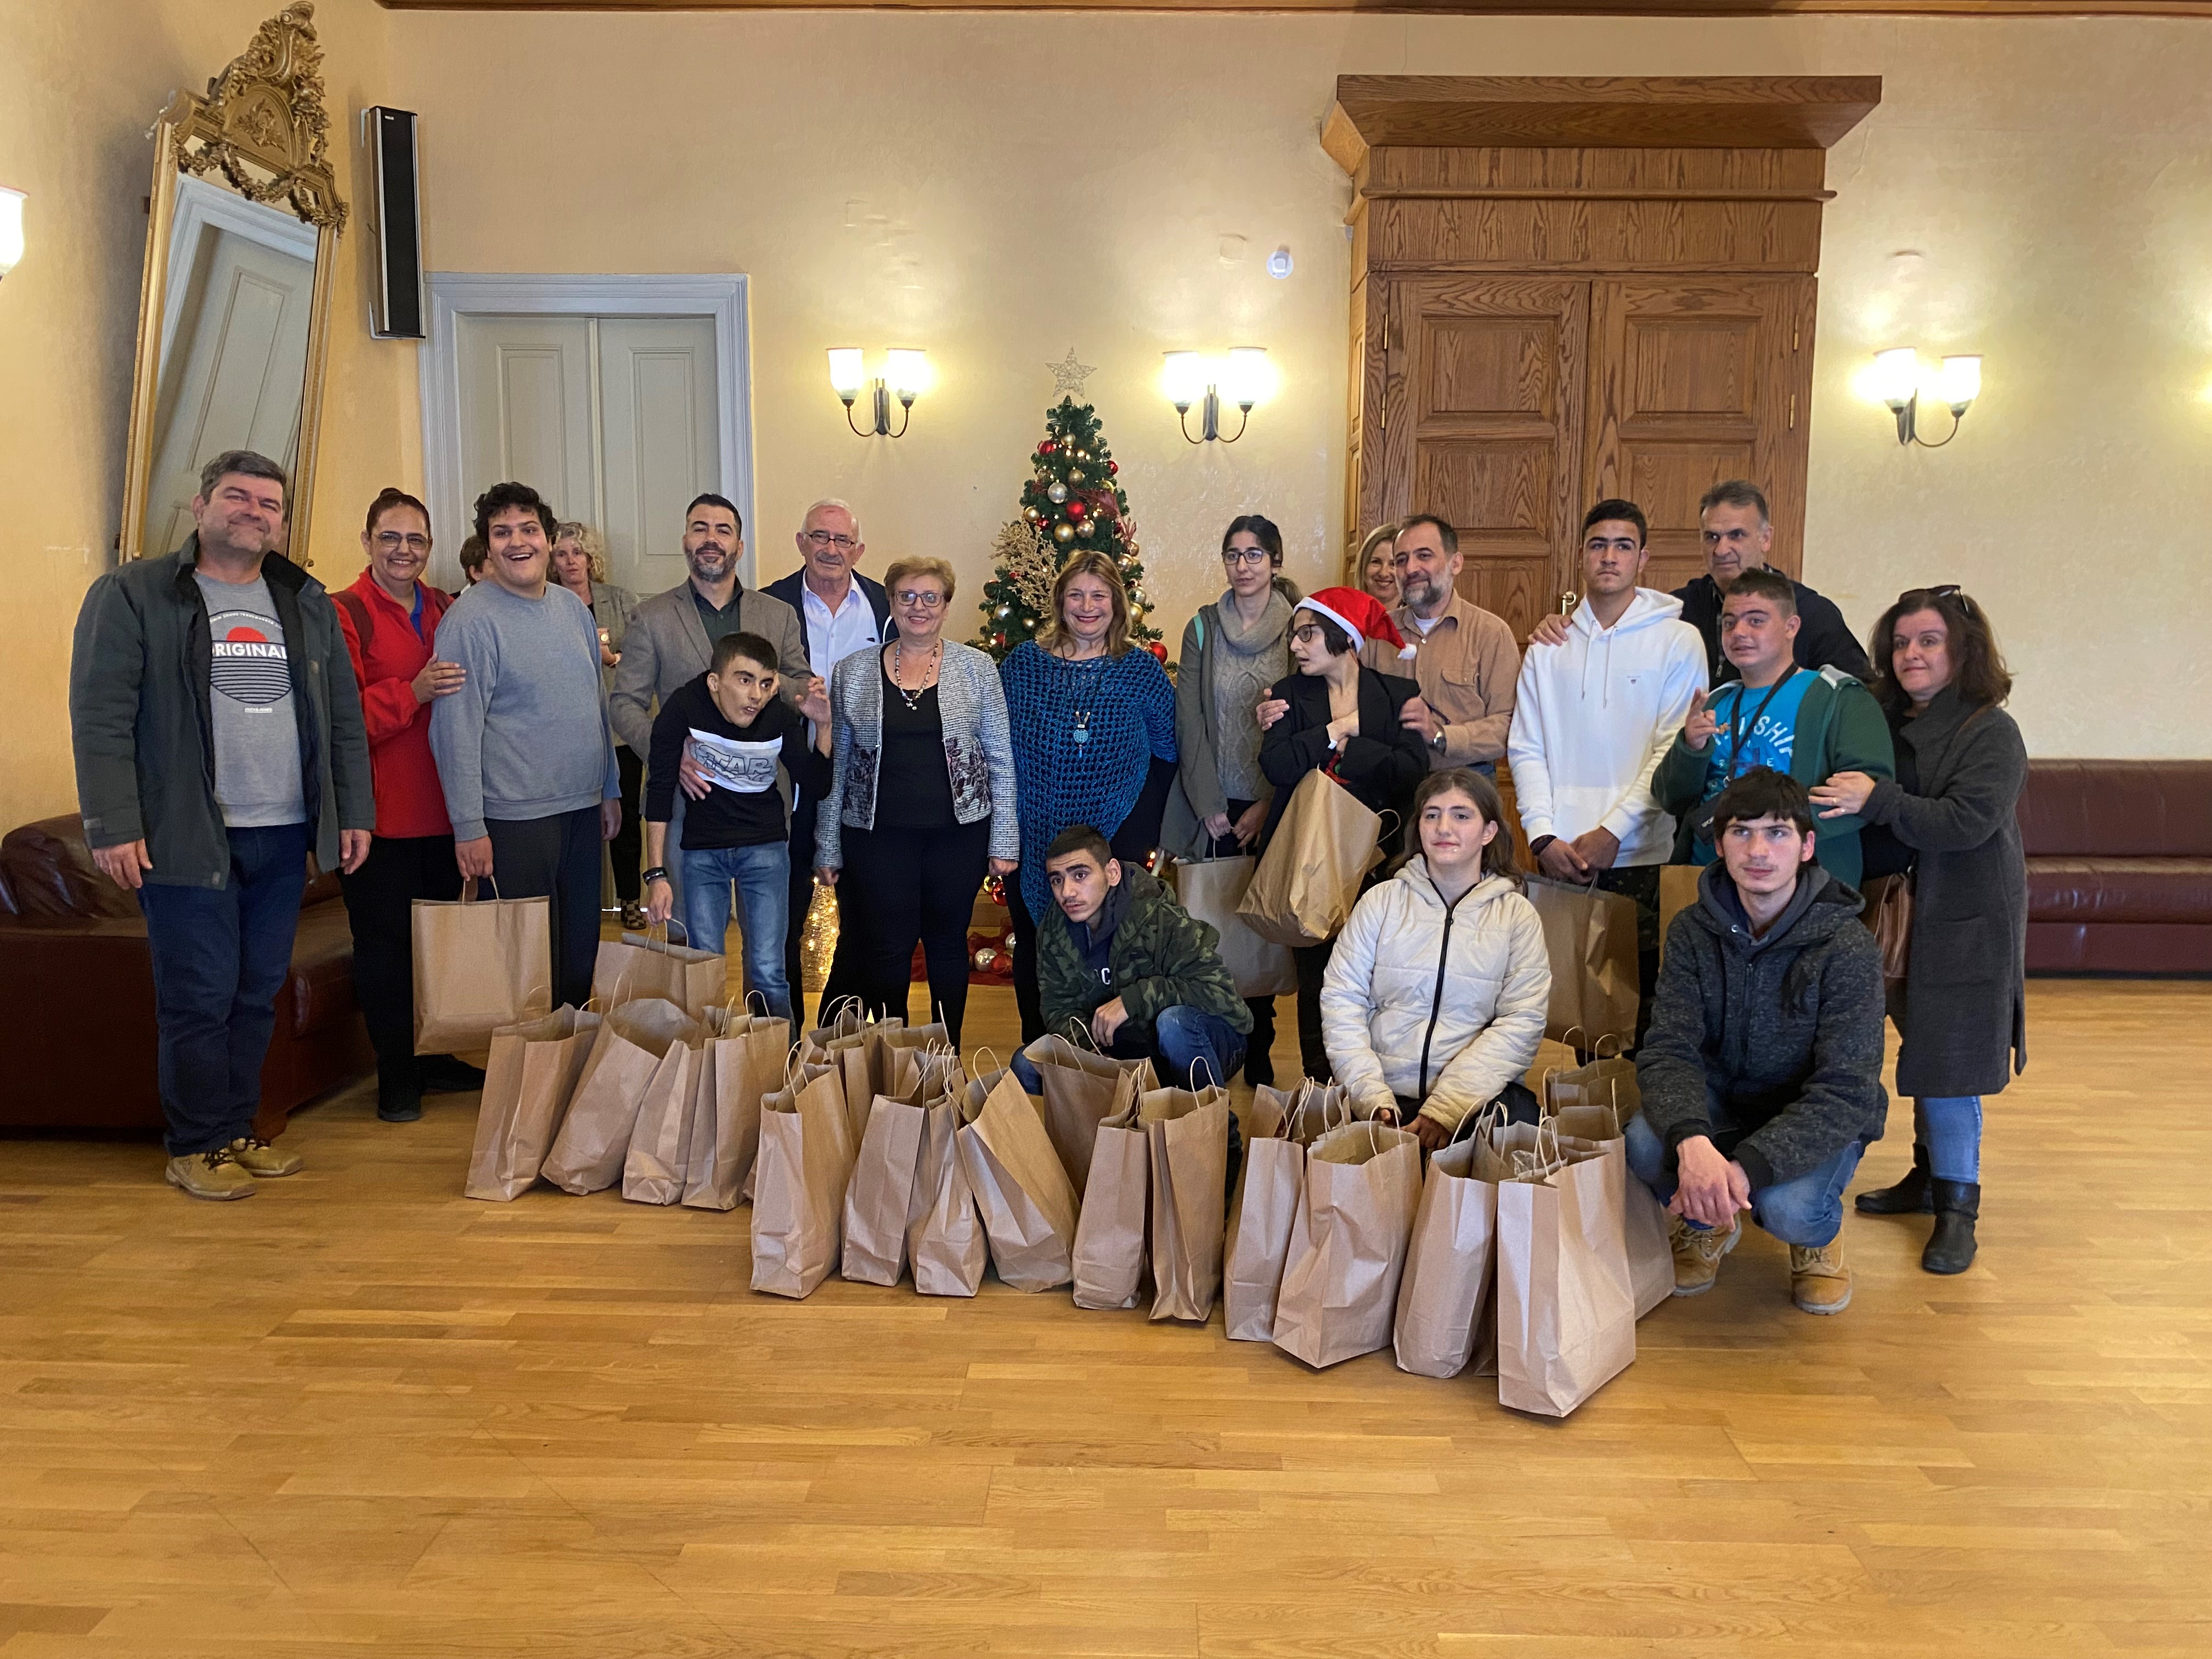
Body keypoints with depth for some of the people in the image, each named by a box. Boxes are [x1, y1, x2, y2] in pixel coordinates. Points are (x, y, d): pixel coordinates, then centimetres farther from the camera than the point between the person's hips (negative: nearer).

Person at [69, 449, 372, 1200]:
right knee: (200, 997, -1)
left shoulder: (307, 602, 14)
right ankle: (195, 1146, 14)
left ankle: (236, 1130, 25)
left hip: (285, 835, 5)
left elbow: (343, 715, 15)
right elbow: (101, 717, -7)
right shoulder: (131, 595, -2)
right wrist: (112, 826, -13)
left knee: (259, 993, 11)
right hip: (187, 836, -5)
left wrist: (355, 812, 9)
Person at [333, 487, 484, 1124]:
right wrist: (413, 692, -26)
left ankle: (434, 1056, 27)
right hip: (380, 812, -6)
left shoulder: (447, 610, 13)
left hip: (441, 809, 6)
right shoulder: (345, 615, -6)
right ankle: (396, 1075, 13)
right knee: (385, 942, 2)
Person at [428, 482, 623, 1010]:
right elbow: (455, 729, -14)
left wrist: (611, 789, 16)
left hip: (583, 808, 7)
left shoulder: (573, 608, 10)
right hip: (516, 819, -7)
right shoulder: (470, 619, -11)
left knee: (582, 952, 15)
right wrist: (468, 827, -16)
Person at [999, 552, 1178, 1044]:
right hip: (1034, 842, 1)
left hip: (1115, 842, -1)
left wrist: (1143, 830, -2)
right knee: (1033, 950, 11)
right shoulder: (1022, 663, 1)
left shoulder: (1143, 670, 0)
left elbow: (1166, 754, 4)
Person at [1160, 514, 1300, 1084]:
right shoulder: (1203, 627, 6)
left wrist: (1266, 806, -7)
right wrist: (1210, 807, -4)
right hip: (1215, 807, 1)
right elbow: (1190, 722, 2)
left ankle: (1258, 1052, 15)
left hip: (1272, 808, -1)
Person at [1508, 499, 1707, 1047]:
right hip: (1559, 856, 3)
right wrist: (1543, 835, -5)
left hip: (1639, 855, -2)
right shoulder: (1549, 647, 11)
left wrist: (1612, 832, -11)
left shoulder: (1677, 641, 2)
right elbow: (1526, 749, 8)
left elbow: (1674, 751, -5)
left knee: (1641, 992, -1)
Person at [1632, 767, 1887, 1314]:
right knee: (1645, 1142, -29)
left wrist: (1746, 1165, -40)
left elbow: (1846, 1091, -25)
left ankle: (1820, 1235, 8)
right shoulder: (1694, 933, -9)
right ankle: (1706, 1224, 8)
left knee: (1788, 1207, -33)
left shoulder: (1849, 949, -20)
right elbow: (1668, 1050, -18)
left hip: (1816, 1123, -2)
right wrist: (1692, 1141, -41)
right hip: (1722, 1103, 3)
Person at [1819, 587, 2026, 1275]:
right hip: (1917, 912, 7)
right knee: (1924, 1050, 14)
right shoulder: (1894, 727, 9)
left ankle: (1958, 1206, 5)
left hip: (1969, 923, -7)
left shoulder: (1991, 732, -12)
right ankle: (1930, 1176, 28)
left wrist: (1878, 799, -29)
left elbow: (1968, 822, -25)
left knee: (1948, 1062, -6)